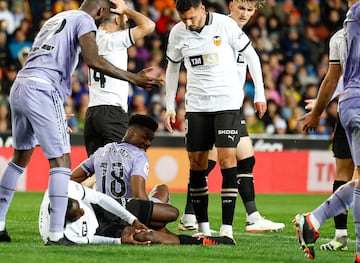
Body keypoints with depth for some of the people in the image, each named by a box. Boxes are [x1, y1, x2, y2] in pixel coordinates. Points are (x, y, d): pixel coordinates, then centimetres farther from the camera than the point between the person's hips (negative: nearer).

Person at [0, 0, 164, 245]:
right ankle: (56, 234, -13)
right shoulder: (85, 21, 1)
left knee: (21, 157, 22)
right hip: (41, 90, -9)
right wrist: (133, 78, -9)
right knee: (60, 160, -6)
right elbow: (93, 61, -15)